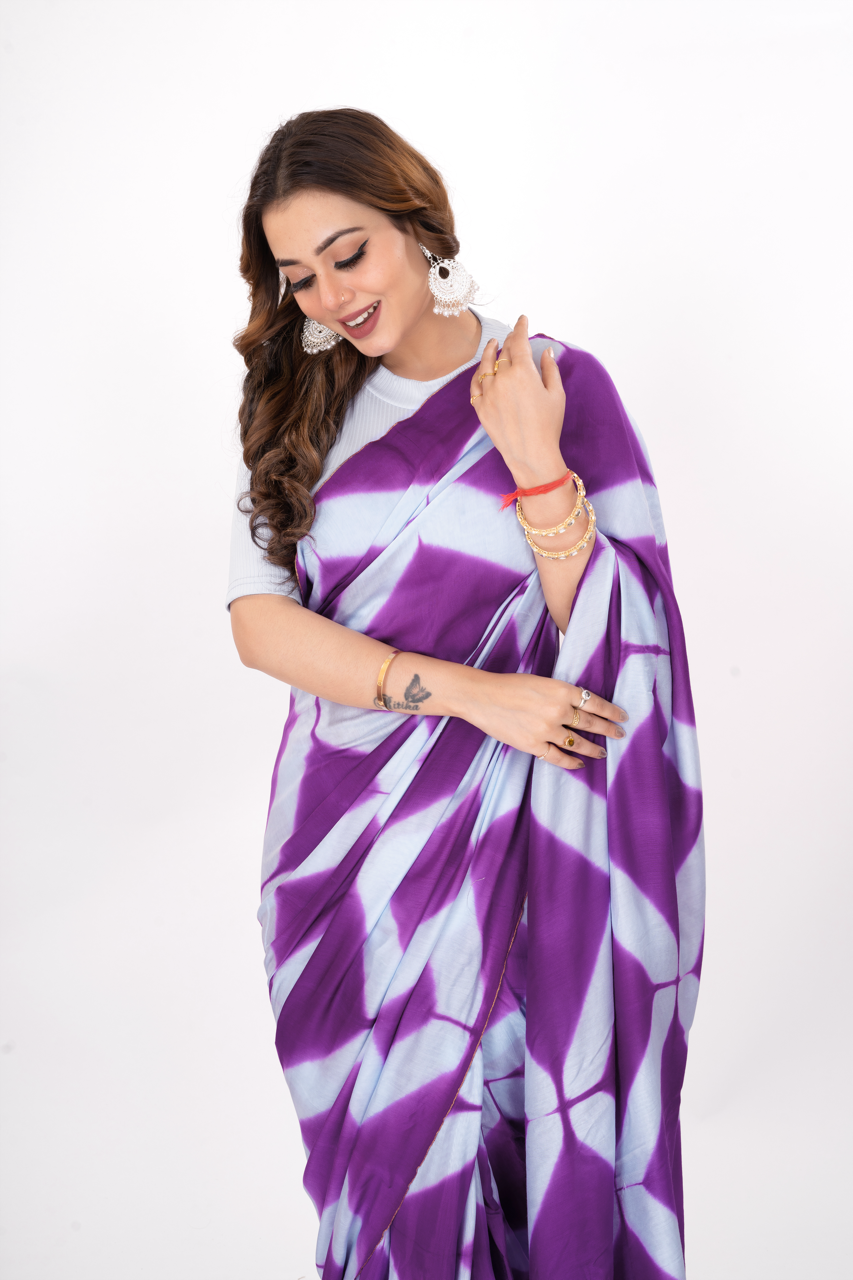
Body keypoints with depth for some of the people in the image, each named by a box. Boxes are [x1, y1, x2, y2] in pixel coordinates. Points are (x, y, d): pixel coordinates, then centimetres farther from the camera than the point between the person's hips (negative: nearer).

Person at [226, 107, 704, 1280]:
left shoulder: (558, 385, -6)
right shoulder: (298, 403, 1)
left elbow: (611, 641, -9)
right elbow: (259, 621, -8)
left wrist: (537, 465, -22)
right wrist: (469, 691, -18)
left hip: (502, 831, -2)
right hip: (343, 821, 3)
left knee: (494, 1111, 6)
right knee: (372, 1120, 13)